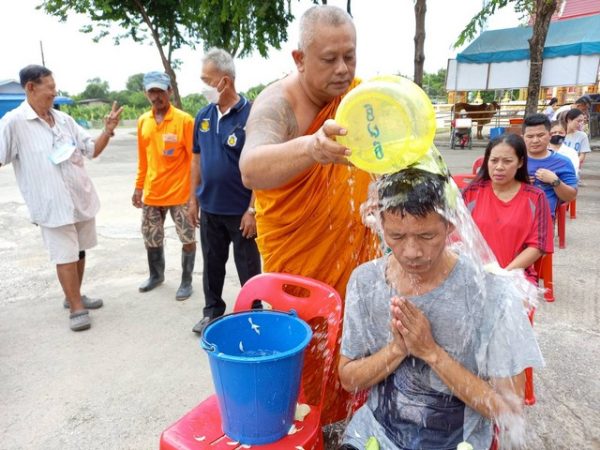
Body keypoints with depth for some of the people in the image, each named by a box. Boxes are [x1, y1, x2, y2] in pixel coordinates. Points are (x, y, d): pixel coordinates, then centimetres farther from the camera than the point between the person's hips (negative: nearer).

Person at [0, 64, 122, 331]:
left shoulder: (64, 119, 6)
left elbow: (92, 150, 9)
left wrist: (108, 130, -4)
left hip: (82, 198, 6)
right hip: (53, 205, -6)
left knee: (79, 251, 16)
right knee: (65, 256, 2)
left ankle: (74, 296, 34)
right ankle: (76, 309, 14)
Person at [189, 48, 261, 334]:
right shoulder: (203, 116, 4)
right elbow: (197, 159, 12)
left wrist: (252, 209, -16)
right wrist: (193, 199, 10)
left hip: (240, 211, -5)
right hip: (210, 208, 6)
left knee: (248, 268, 9)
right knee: (212, 264, 18)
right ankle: (212, 311, 36)